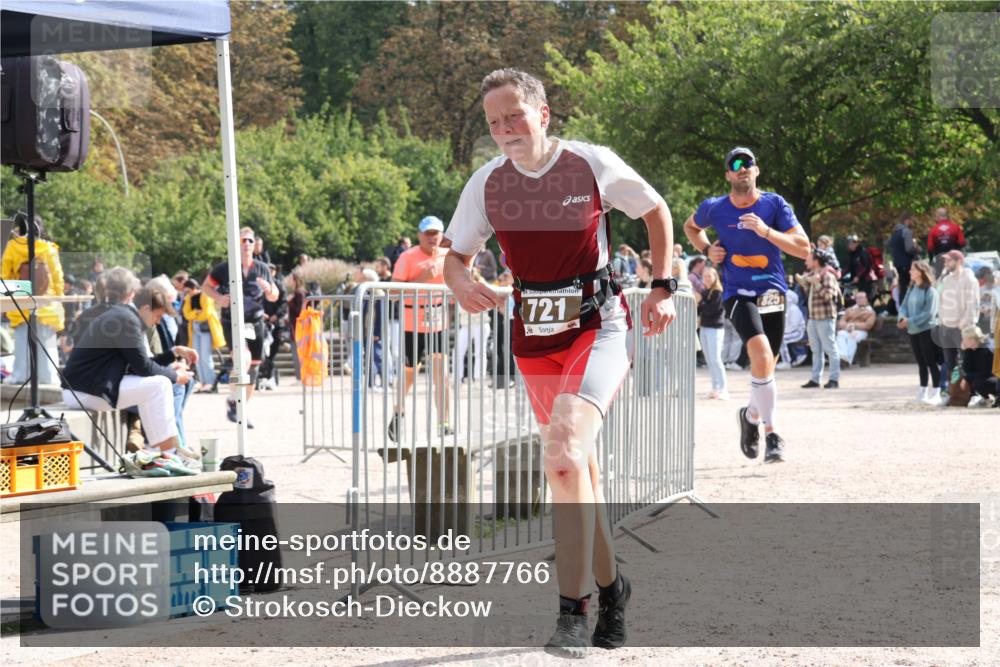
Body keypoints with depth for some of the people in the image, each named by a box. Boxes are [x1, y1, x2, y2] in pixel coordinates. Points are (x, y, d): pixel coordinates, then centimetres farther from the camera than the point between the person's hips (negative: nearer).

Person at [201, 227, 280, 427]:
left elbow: (274, 297, 13)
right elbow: (206, 286, 7)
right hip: (232, 322, -4)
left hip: (255, 322, 4)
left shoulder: (262, 269, 5)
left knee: (253, 366, 7)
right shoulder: (225, 268, -5)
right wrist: (219, 298, -12)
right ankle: (232, 401, -9)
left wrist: (268, 289, -11)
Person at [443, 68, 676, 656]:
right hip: (535, 340, 5)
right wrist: (462, 284, -14)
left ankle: (573, 609, -24)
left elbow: (657, 211, 7)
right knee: (576, 468, 15)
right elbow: (457, 255, 10)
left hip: (600, 326, -5)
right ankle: (610, 585, 36)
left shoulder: (592, 164, -10)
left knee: (567, 456, -26)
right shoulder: (487, 183, -1)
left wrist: (663, 288, 1)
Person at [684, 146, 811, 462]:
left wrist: (766, 231, -20)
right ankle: (771, 433, -17)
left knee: (766, 366, 10)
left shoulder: (774, 204, -3)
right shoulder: (714, 208, 0)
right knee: (762, 355, -25)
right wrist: (707, 250, 4)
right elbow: (691, 227, 23)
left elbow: (803, 248, -9)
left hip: (773, 292, 2)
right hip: (738, 294, -2)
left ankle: (752, 415, 41)